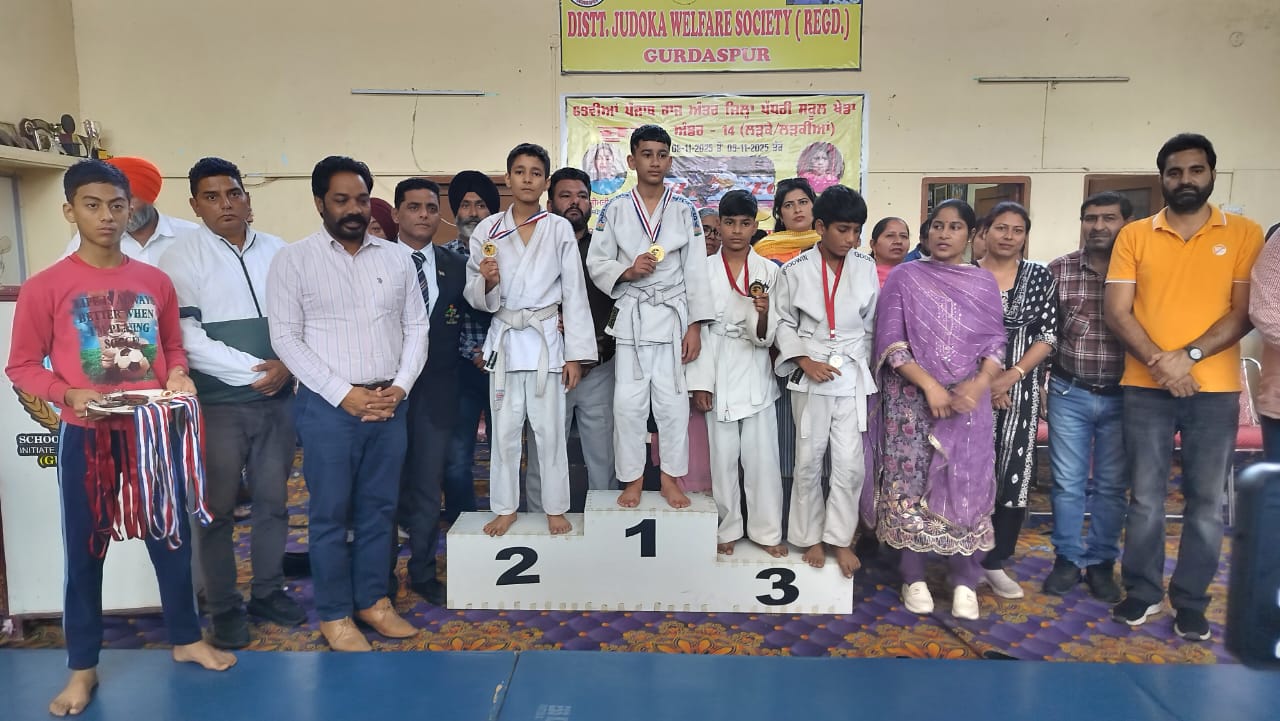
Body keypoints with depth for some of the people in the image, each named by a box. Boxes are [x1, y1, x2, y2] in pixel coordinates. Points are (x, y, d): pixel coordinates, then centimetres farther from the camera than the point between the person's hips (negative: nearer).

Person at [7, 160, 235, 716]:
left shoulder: (155, 282, 3)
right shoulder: (45, 287, -6)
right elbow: (21, 366, -3)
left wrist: (176, 377, -7)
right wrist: (69, 394, -19)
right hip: (86, 436, -2)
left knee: (172, 535, 12)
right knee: (85, 549, 8)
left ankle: (186, 638, 30)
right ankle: (82, 667, 25)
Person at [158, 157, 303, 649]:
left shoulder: (279, 252, 5)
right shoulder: (182, 260, -3)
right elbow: (187, 338, -11)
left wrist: (287, 365, -11)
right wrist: (252, 369, -15)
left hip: (279, 398, 3)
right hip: (218, 403, -3)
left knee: (272, 500, 12)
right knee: (219, 508, 6)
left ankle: (268, 591, 28)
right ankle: (224, 608, 20)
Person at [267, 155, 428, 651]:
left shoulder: (396, 257, 9)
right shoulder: (293, 259, -2)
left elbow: (416, 327, 9)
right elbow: (285, 337, -7)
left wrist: (401, 387, -6)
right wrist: (344, 393, -13)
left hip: (389, 403, 4)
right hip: (328, 406, -3)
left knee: (379, 507, 12)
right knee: (330, 513, 6)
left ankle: (373, 600, 27)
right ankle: (333, 613, 20)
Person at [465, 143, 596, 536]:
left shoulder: (560, 229, -1)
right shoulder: (487, 229, 3)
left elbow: (574, 293, -2)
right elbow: (475, 297, 6)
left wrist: (575, 354, -5)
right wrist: (487, 282, -18)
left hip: (546, 340, -1)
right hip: (504, 339, 2)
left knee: (550, 429, 4)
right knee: (504, 429, 8)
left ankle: (555, 508, 19)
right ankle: (505, 508, 23)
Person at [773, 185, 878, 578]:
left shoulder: (866, 268, 1)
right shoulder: (795, 271, -4)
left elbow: (871, 324, 9)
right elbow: (785, 323, 3)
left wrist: (862, 365, 7)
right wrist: (805, 361, -9)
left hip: (853, 376, 1)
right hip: (810, 377, -1)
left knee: (850, 463, 0)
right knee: (809, 460, 8)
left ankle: (840, 537, 17)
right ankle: (810, 536, 23)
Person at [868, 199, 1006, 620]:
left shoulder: (984, 283, 11)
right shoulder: (904, 277, 4)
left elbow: (996, 342, 7)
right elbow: (891, 340, -4)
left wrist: (978, 385, -12)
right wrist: (929, 385, -13)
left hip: (968, 404, 2)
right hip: (912, 400, -1)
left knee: (967, 489, 0)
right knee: (911, 486, 0)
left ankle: (965, 583, 12)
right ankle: (914, 578, 13)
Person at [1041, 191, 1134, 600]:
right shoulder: (1058, 270, -1)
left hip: (1122, 396, 0)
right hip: (1069, 393, 0)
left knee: (1112, 485, 11)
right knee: (1067, 482, 8)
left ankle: (1102, 562, 26)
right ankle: (1068, 559, 23)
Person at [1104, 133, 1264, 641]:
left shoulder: (1245, 234, 3)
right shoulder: (1134, 235, 4)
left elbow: (1244, 312, -3)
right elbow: (1116, 311, -2)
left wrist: (1187, 356, -16)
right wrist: (1159, 362, -13)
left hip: (1215, 389, 0)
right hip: (1145, 387, 0)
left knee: (1206, 501, 6)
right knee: (1145, 497, 7)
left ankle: (1191, 602, 20)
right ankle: (1142, 591, 21)